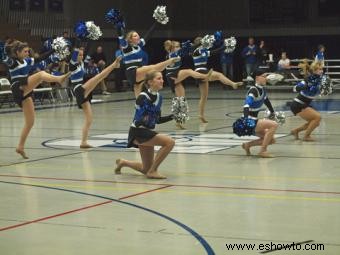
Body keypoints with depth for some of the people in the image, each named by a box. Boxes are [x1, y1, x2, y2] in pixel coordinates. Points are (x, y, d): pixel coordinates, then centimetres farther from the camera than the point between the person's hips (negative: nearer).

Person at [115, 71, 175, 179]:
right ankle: (153, 171, -15)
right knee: (170, 142, -27)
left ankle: (123, 162, 42)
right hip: (138, 132, -8)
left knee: (146, 169, 18)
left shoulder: (158, 97, 4)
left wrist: (172, 116, 2)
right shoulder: (143, 97, -18)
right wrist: (143, 120, -41)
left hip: (147, 133, 8)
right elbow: (137, 121, -20)